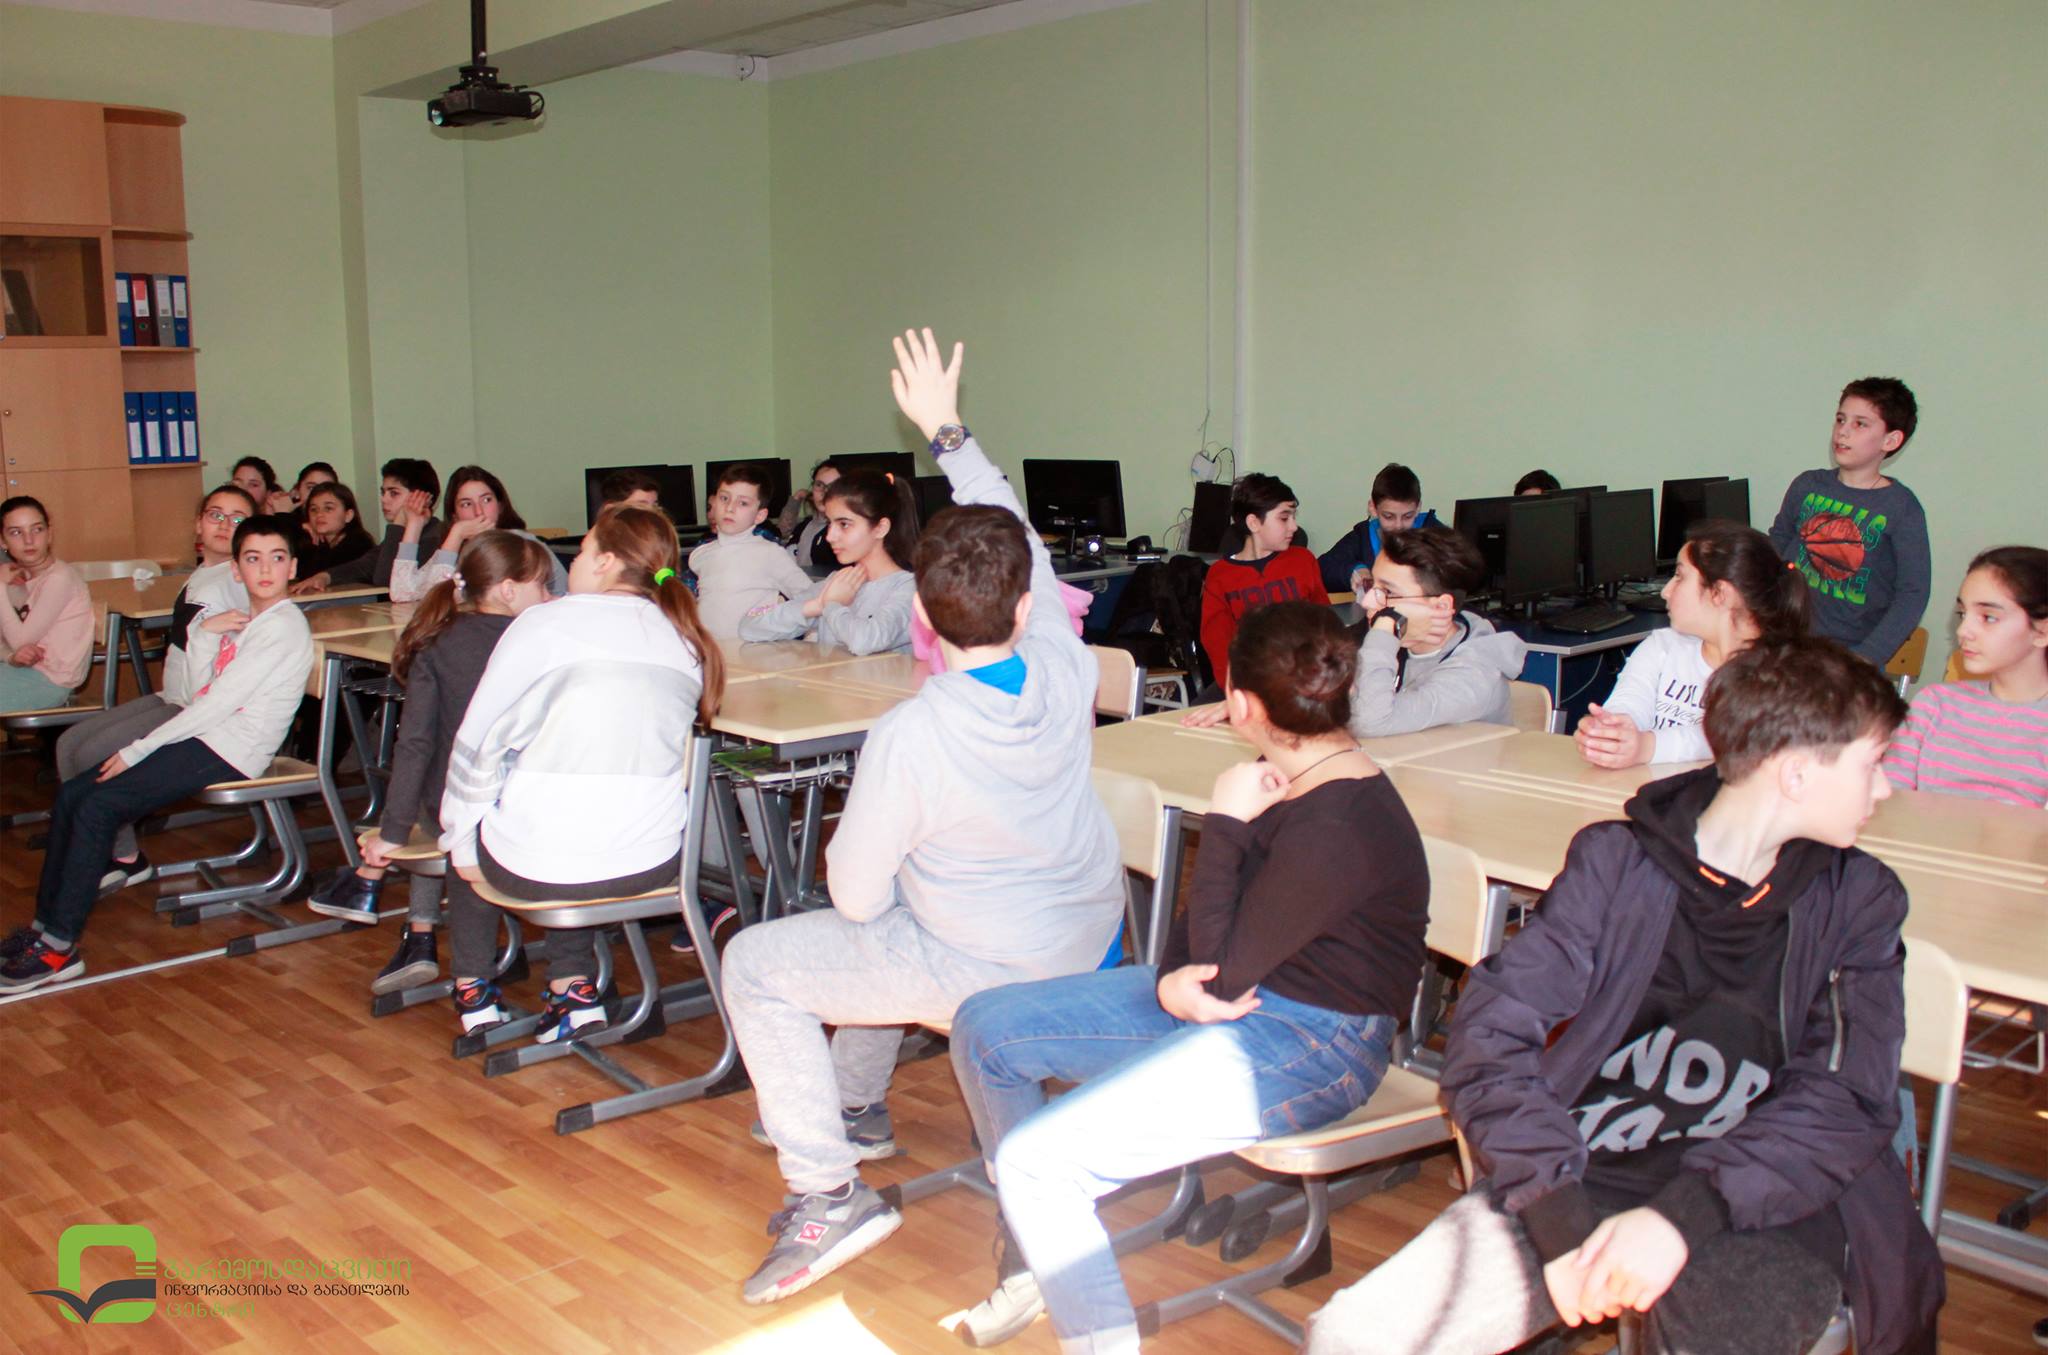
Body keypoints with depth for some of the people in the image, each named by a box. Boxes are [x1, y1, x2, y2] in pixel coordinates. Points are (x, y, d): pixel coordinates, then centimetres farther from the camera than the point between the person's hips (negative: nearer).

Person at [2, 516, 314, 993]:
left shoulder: (282, 627, -14)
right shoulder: (246, 620, 17)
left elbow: (218, 703, -19)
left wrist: (137, 750, -14)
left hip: (228, 752, -10)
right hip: (204, 735, 10)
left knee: (97, 807, -18)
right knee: (71, 794, 3)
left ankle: (60, 947, -13)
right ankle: (47, 921, 10)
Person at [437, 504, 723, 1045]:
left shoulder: (545, 624, -8)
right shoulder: (686, 641, 7)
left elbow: (480, 742, -7)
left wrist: (460, 839, 7)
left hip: (535, 869, -4)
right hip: (652, 867, 4)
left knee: (468, 831, 28)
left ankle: (475, 990, 37)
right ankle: (574, 990, 26)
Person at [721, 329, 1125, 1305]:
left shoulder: (908, 739, -30)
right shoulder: (1065, 669, -16)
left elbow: (855, 895, -17)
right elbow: (1021, 542, 2)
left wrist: (843, 844, 5)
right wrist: (948, 431, 9)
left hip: (989, 970, -7)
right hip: (1090, 939, 7)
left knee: (757, 965, 7)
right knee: (880, 924, 32)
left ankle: (828, 1194, 4)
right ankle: (854, 1108, 45)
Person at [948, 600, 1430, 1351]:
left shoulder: (1338, 829, -27)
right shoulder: (1287, 779, 1)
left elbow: (1224, 973, -22)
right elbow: (1207, 919, 9)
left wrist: (1224, 824, -19)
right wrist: (1171, 980, -12)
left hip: (1312, 1046, -10)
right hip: (1222, 999, 10)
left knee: (1033, 1159, -23)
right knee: (985, 1028, 9)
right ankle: (1032, 1262, 21)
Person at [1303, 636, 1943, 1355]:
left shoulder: (1858, 899, 4)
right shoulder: (1615, 861, 0)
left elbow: (1847, 1101, -7)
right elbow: (1488, 1034, -7)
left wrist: (1684, 1215, -23)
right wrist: (1560, 1214, -21)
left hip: (1760, 1212, 0)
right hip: (1579, 1180, 0)